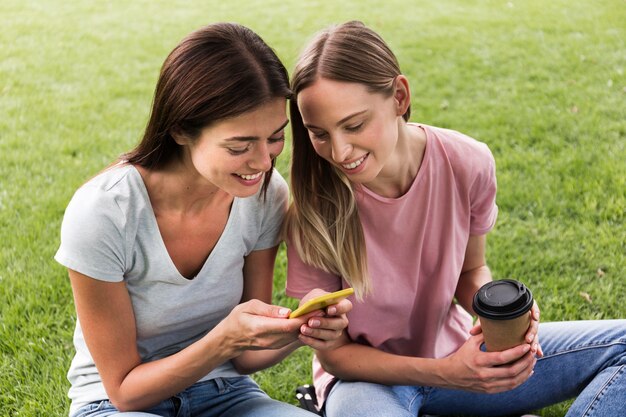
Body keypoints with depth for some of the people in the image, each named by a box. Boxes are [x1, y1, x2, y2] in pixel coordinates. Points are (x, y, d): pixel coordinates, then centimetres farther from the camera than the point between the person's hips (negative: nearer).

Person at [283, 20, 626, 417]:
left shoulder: (468, 163, -17)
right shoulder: (313, 207, -23)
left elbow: (471, 270, 2)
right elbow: (333, 353, -14)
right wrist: (442, 374, -27)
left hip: (454, 349, 4)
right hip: (366, 372, -3)